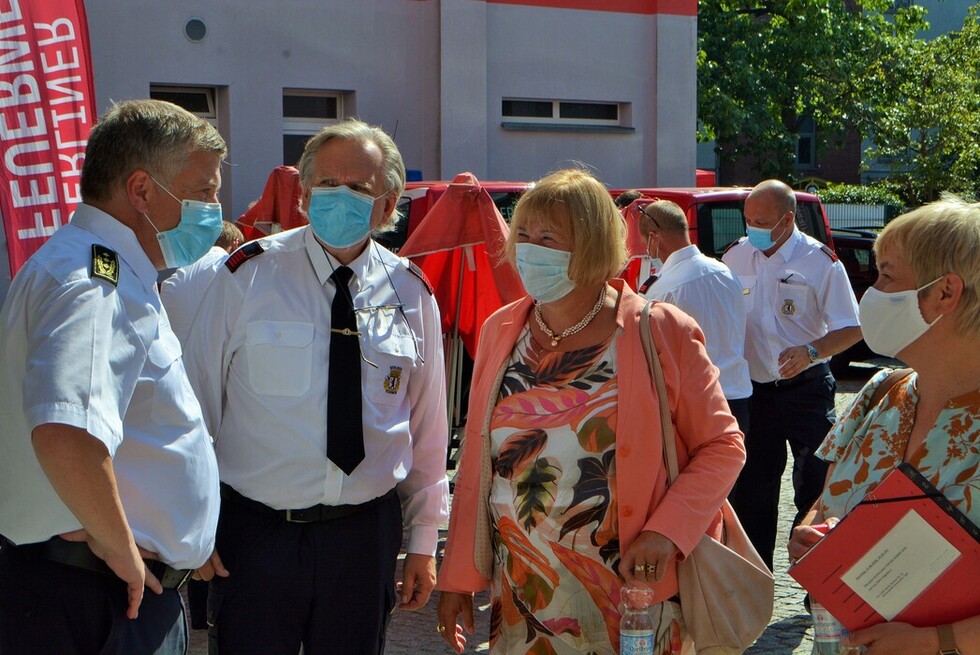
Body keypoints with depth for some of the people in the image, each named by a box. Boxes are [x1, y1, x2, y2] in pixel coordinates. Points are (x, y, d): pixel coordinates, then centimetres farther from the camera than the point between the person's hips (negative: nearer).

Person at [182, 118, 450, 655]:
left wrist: (424, 540, 11)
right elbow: (197, 401, -1)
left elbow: (428, 426, 10)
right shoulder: (249, 275, -5)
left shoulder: (411, 294, 3)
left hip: (367, 533, 3)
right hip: (254, 530, -2)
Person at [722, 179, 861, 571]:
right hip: (752, 391, 4)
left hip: (806, 390, -4)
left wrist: (811, 351, -25)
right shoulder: (735, 257, 5)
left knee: (814, 490, -2)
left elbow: (851, 329, -8)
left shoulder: (819, 261, -9)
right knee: (749, 491, 11)